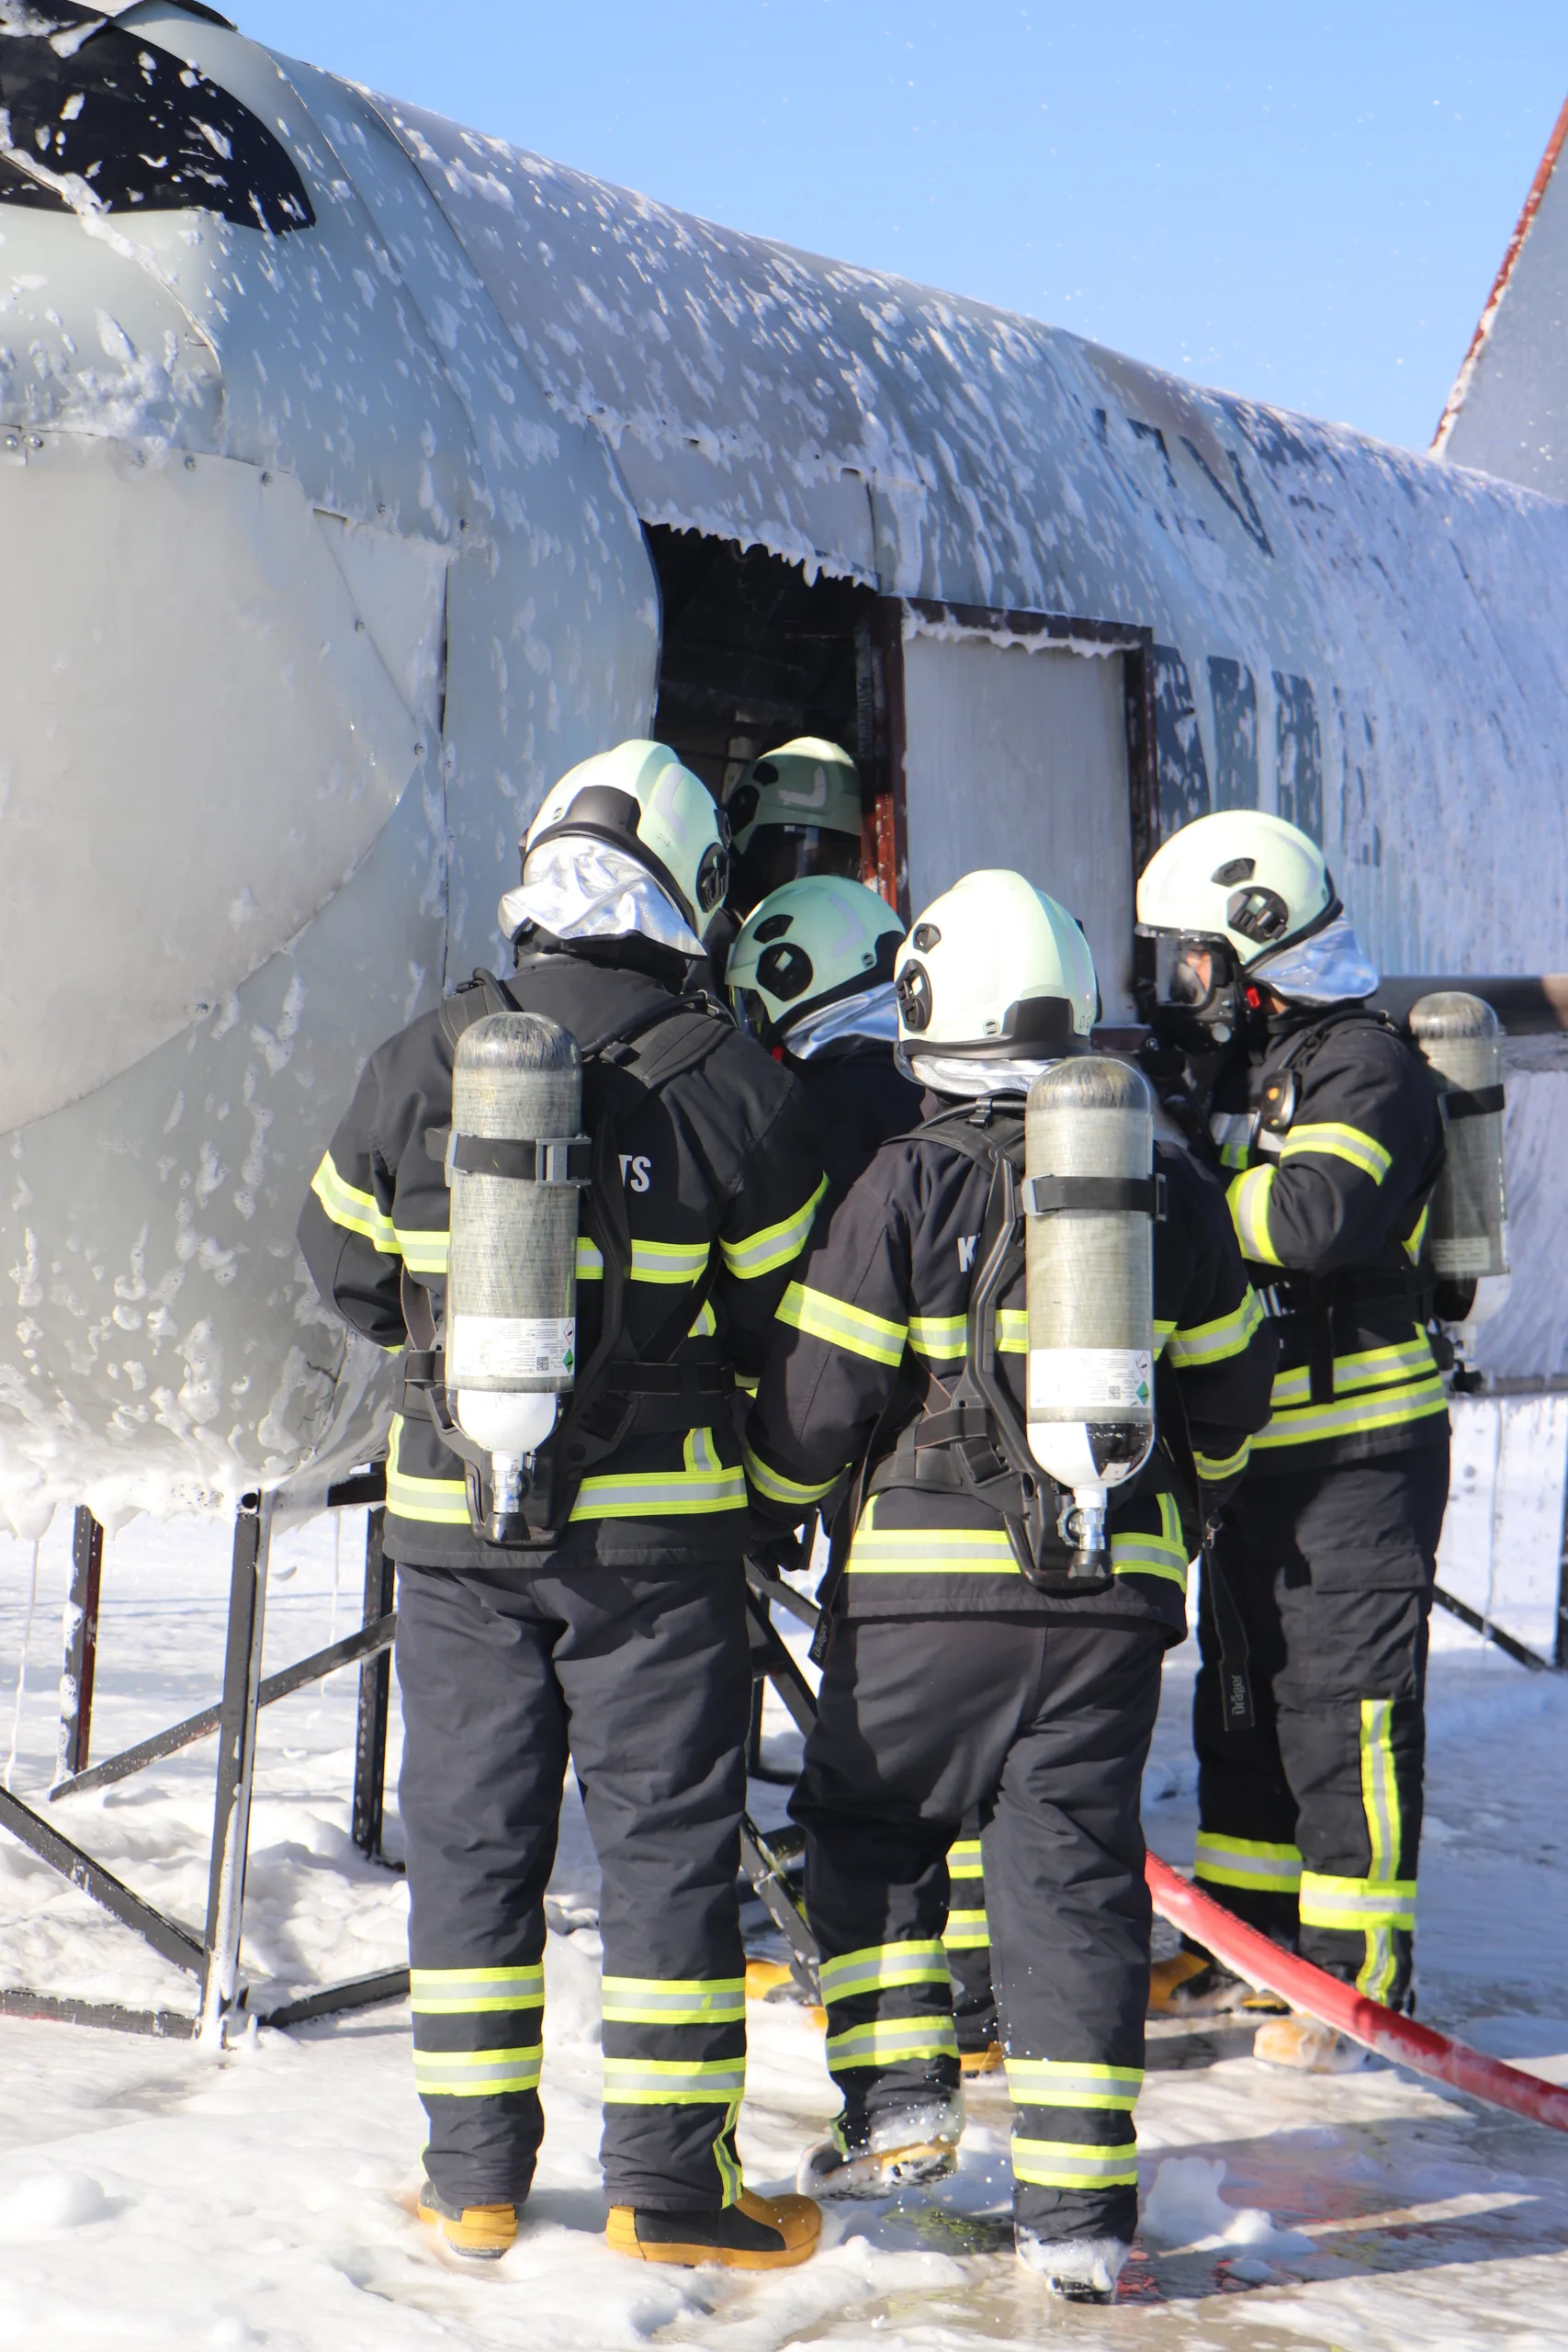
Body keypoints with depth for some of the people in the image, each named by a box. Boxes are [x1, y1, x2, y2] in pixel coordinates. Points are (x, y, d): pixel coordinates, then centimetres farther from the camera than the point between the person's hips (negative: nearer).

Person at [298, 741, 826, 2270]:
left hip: (453, 1512, 2)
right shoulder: (731, 1086, -9)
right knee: (668, 1835, 7)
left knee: (469, 1834, 11)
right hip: (657, 1520, -2)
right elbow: (785, 1313, 0)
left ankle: (473, 2176, 17)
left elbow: (345, 1268, 8)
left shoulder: (420, 1065, -3)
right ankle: (669, 2181, 11)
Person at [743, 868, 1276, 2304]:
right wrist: (1169, 1516, 32)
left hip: (928, 1586, -3)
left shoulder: (909, 1186, -9)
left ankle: (899, 2104, 11)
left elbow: (816, 1402, -7)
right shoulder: (1170, 1189, 5)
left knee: (868, 1827, 18)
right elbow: (1230, 1390, 15)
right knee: (1074, 1868, 5)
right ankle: (1078, 2211, 3)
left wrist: (761, 1508, 12)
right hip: (1116, 1593, 3)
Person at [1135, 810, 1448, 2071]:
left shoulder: (1366, 1065, -13)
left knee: (1344, 1708, -7)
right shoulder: (1236, 1068, 16)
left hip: (1359, 1451, -9)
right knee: (1240, 1695, 15)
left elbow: (1314, 1214, -29)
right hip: (1253, 1448, 9)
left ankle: (1358, 1977, 0)